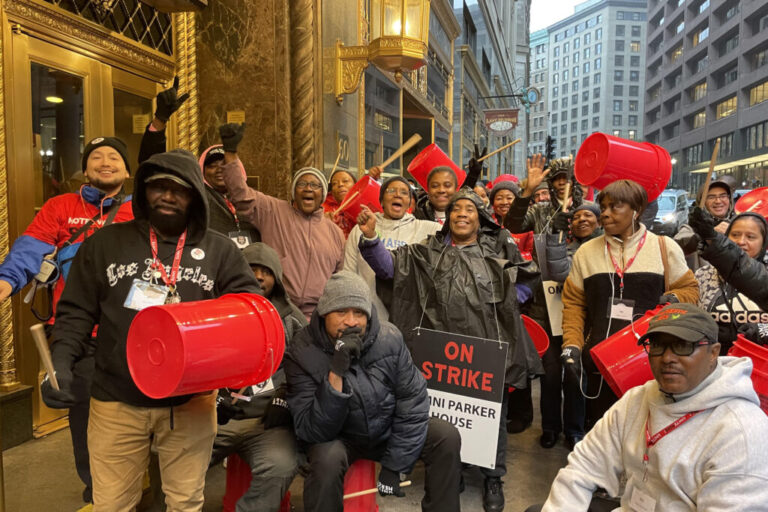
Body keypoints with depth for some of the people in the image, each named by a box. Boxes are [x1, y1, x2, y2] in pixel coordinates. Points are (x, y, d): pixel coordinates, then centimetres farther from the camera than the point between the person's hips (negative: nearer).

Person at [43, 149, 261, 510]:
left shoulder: (219, 250, 1)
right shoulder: (105, 243, 4)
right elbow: (76, 312, 6)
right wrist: (61, 361, -8)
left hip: (190, 402, 0)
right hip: (116, 402, 1)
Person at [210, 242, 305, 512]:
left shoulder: (291, 319, 13)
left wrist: (286, 399, 0)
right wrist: (212, 397, -3)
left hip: (268, 420, -1)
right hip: (217, 416, 1)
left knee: (280, 467, -30)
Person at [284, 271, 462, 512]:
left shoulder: (389, 338, -17)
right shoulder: (302, 353, -23)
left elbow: (413, 401, -11)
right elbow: (312, 432, -27)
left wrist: (394, 466, -12)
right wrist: (336, 373, -40)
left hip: (388, 431, 3)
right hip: (337, 438, -2)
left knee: (446, 436, -15)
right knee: (328, 458, -34)